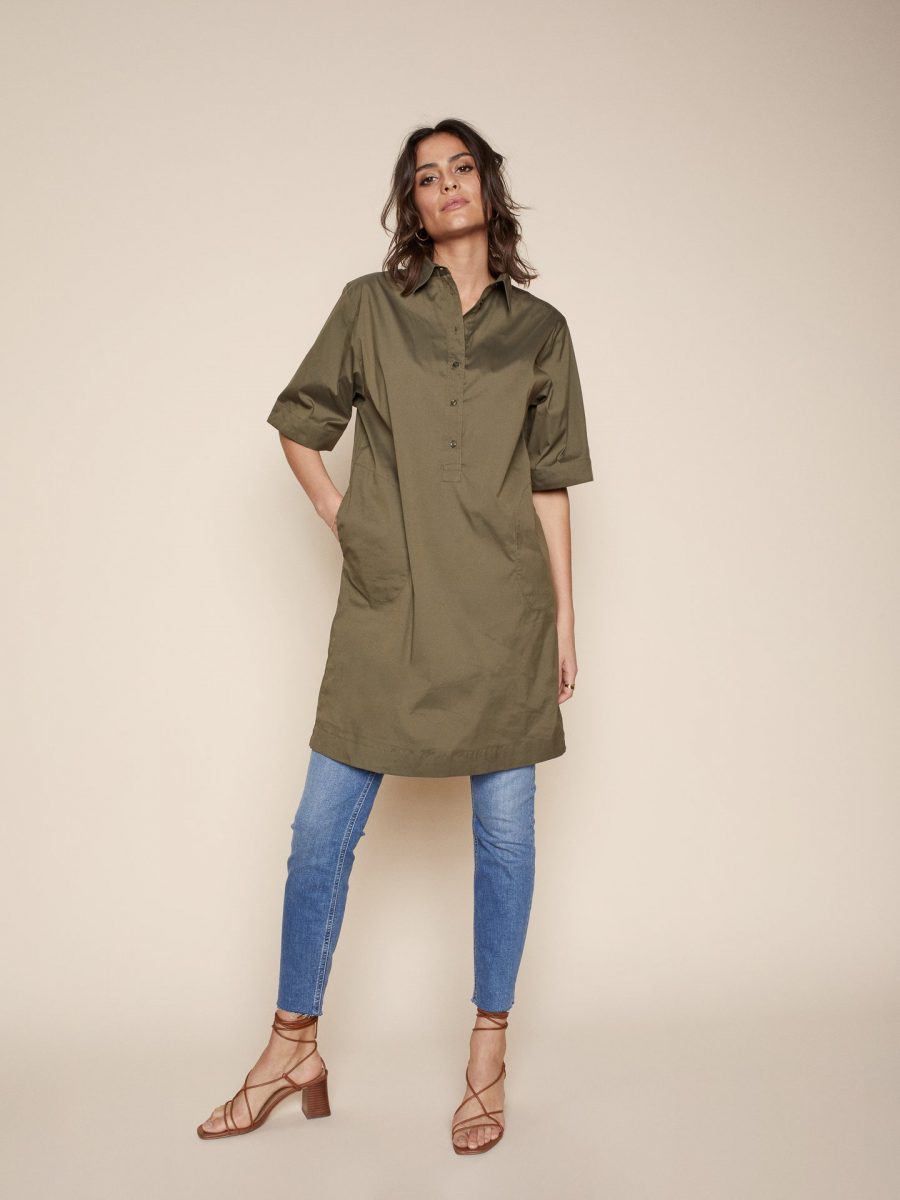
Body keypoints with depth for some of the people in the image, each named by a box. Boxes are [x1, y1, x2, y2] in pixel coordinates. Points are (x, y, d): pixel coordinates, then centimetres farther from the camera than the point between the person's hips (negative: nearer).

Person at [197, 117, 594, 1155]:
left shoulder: (539, 328, 9)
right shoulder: (369, 305, 7)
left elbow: (549, 485, 8)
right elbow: (300, 421, 16)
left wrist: (564, 618, 6)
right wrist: (338, 517, 3)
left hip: (503, 609, 1)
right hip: (387, 605, 0)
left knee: (503, 828, 5)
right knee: (324, 826, 2)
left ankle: (488, 1059, 22)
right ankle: (293, 1048, 22)